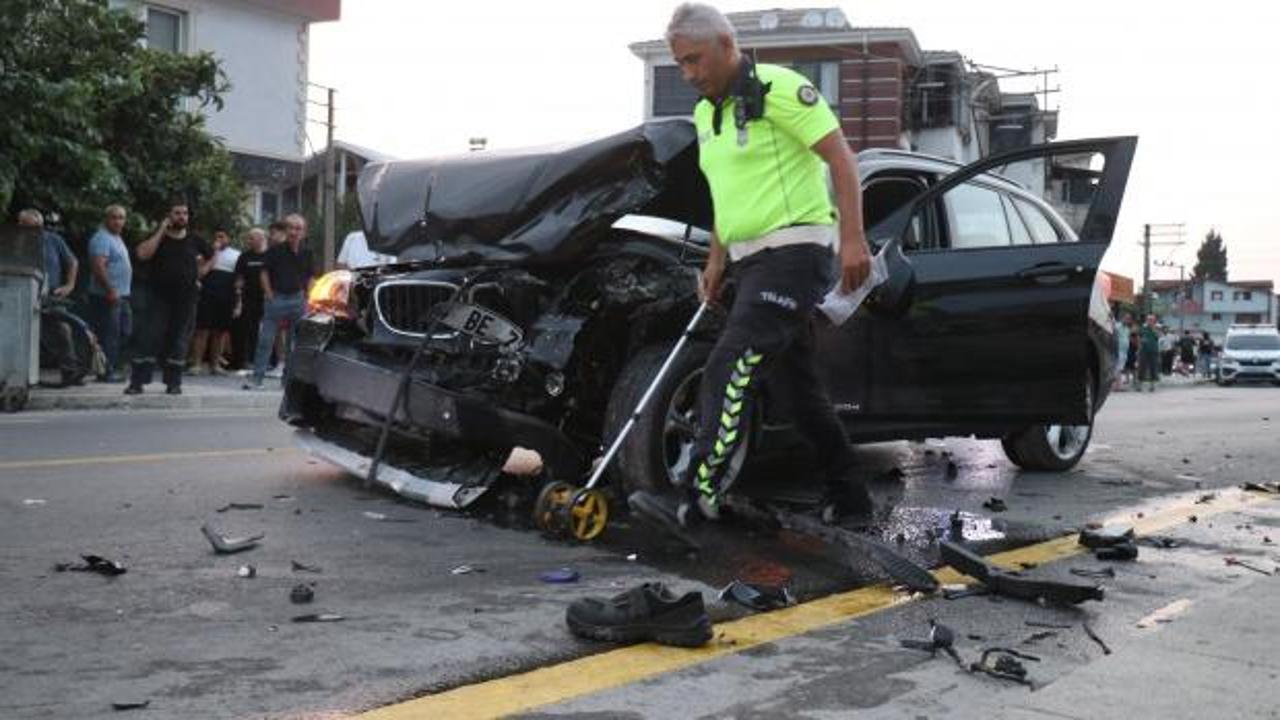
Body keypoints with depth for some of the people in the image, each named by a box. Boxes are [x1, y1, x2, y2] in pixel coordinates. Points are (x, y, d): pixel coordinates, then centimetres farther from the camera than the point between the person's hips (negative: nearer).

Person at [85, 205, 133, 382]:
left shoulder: (116, 238, 19)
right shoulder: (102, 238, -13)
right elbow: (98, 266, -24)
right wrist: (110, 290, -26)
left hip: (121, 295, 10)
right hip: (107, 296, -10)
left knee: (124, 332, 13)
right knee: (108, 334, -8)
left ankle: (112, 367, 19)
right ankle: (105, 372, -5)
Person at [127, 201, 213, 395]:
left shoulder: (194, 240, 8)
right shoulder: (158, 237, 2)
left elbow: (211, 258, 23)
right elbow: (143, 254, -17)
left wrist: (199, 274, 8)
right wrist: (161, 231, -13)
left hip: (186, 298, 2)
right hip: (160, 297, -2)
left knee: (179, 340, 5)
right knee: (151, 337, -8)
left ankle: (173, 382, 13)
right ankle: (137, 381, -6)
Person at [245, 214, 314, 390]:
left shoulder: (306, 254, 6)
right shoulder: (275, 251, -5)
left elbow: (310, 277, 15)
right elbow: (264, 273, 0)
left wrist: (307, 297, 6)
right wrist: (269, 295, -6)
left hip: (298, 299, 4)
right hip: (277, 298, -4)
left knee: (294, 342, 8)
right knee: (265, 340, -5)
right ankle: (257, 379, -1)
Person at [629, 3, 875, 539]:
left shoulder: (778, 88, -10)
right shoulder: (705, 113, 16)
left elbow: (841, 158, -14)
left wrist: (853, 239, -23)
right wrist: (715, 263, 21)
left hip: (795, 251, -9)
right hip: (752, 261, 9)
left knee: (730, 370, -20)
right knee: (800, 384, 13)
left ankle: (695, 501, -23)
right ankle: (848, 499, 24)